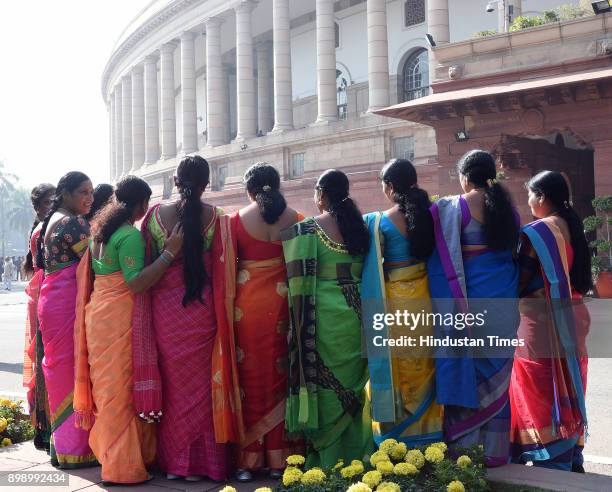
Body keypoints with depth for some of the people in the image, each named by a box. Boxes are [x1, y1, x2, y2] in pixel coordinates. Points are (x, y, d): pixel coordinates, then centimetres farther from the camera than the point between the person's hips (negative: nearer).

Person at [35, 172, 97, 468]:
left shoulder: (53, 220, 18)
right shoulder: (73, 223, -11)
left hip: (51, 299, 9)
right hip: (68, 302, -9)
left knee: (59, 368, 12)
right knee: (74, 369, -5)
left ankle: (60, 444, 18)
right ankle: (76, 449, 0)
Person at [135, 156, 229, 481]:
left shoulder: (156, 214, -1)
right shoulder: (214, 216, -5)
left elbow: (147, 265, 3)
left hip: (165, 306, 1)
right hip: (202, 307, -1)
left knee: (171, 381, 12)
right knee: (201, 381, 9)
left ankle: (172, 461, 19)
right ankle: (200, 461, 13)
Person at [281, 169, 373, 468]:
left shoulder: (308, 230, -8)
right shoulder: (361, 226, 5)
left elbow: (299, 281, -9)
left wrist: (300, 324, -2)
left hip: (324, 315, -4)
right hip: (357, 314, 4)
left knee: (326, 385, 4)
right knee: (354, 382, 14)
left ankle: (328, 460, 11)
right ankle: (357, 453, 23)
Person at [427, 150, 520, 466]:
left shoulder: (450, 208, -7)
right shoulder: (507, 208, 7)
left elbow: (449, 261, -14)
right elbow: (515, 253, 12)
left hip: (472, 295, -4)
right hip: (504, 298, 4)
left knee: (466, 370, 4)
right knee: (497, 373, 11)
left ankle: (465, 447, 7)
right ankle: (496, 450, 16)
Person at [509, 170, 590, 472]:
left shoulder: (536, 232, -14)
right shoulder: (573, 227, 8)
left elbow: (521, 283, -13)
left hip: (542, 323, -8)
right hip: (572, 319, 8)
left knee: (542, 397, 1)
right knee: (567, 393, 15)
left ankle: (551, 466, 5)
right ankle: (572, 459, 23)